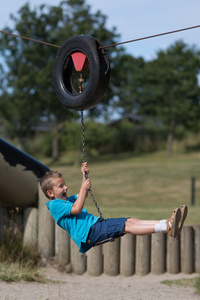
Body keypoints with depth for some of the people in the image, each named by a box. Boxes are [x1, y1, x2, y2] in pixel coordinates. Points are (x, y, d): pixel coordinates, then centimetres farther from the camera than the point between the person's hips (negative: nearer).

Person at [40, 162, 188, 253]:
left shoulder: (67, 199, 26)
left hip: (96, 223, 10)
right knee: (126, 227, -23)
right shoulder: (55, 205, -5)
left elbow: (82, 196, 41)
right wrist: (83, 188, -10)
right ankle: (166, 227, -33)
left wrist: (85, 175, 31)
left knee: (130, 221, -8)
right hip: (89, 232, -10)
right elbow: (76, 209, -18)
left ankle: (167, 223, -21)